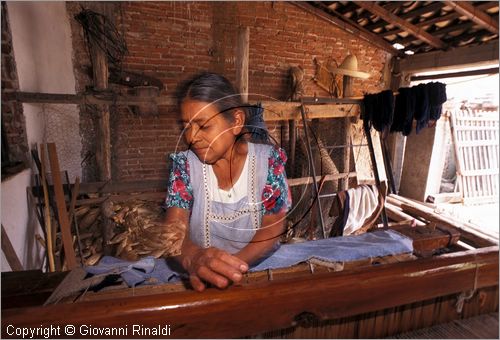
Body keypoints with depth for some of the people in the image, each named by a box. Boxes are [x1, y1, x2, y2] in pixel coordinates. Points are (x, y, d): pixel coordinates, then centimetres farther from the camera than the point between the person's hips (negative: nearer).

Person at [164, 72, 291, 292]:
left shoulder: (268, 159, -4)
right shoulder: (184, 163, -2)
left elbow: (274, 225, -7)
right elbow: (174, 225, -12)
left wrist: (234, 263, -23)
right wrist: (193, 258, -34)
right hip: (202, 278, 0)